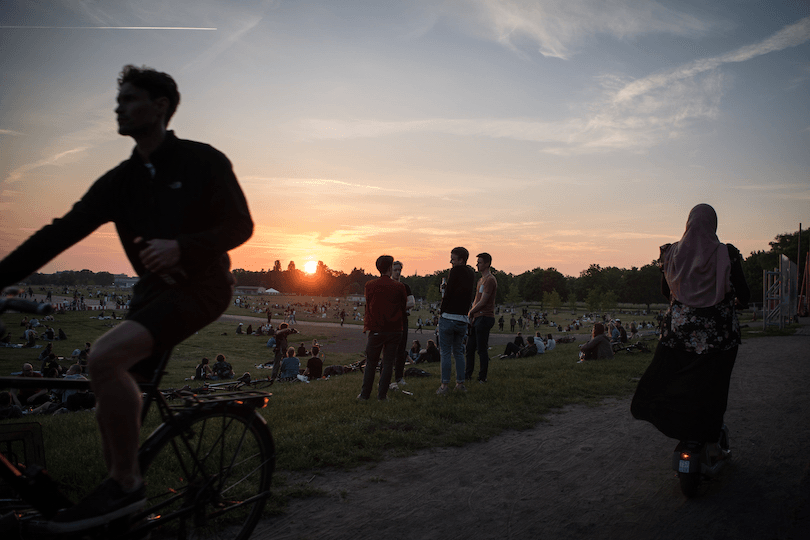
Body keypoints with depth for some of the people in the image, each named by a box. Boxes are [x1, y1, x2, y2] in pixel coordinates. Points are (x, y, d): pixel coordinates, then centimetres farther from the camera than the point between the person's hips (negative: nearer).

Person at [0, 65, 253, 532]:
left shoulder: (203, 161, -6)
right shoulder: (121, 181, 9)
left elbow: (241, 225, -9)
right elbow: (62, 232, 4)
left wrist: (181, 246, -24)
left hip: (201, 286, -7)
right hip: (154, 289, 7)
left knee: (106, 356, -28)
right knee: (113, 405, 6)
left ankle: (127, 484, -13)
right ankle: (119, 513, 25)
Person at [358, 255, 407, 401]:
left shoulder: (369, 285, -1)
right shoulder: (399, 287, -4)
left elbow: (368, 307, 10)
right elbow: (404, 307, 6)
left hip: (376, 330, 1)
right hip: (394, 330, -1)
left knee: (371, 363, 10)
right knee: (388, 363, 6)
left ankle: (365, 394, 13)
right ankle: (382, 394, 7)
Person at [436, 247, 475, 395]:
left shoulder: (455, 271, -10)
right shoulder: (471, 274, 11)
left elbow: (448, 292, -13)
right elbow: (471, 294, 14)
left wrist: (442, 310, -3)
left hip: (448, 317, -6)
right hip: (463, 319, 6)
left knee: (446, 352, 0)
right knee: (459, 352, 15)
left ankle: (445, 384, 0)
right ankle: (460, 383, 16)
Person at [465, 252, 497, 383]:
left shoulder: (490, 280, -13)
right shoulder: (481, 280, 19)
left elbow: (483, 302, -16)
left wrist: (470, 312, -4)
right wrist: (471, 314, 9)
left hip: (484, 318, -10)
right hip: (476, 318, 10)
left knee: (482, 349, -3)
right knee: (470, 347, 12)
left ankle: (482, 377, 5)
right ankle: (468, 374, 20)